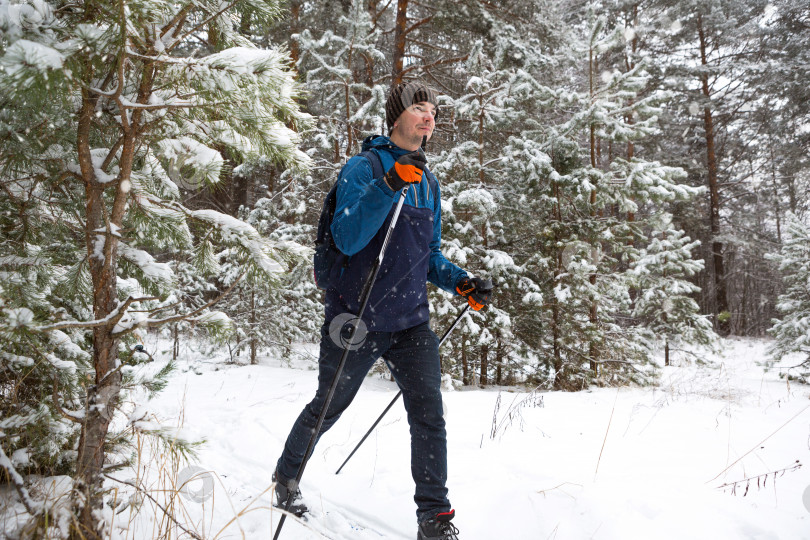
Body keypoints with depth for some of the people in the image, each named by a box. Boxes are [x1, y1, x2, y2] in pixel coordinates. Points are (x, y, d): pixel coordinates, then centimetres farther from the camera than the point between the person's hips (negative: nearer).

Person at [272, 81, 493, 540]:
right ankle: (286, 476, 40)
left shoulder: (429, 183, 12)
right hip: (357, 317, -4)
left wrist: (460, 282, 1)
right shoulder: (363, 168, -8)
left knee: (429, 414, -5)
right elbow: (347, 239, -22)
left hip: (410, 322, 5)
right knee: (328, 408, 13)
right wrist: (389, 185, -31)